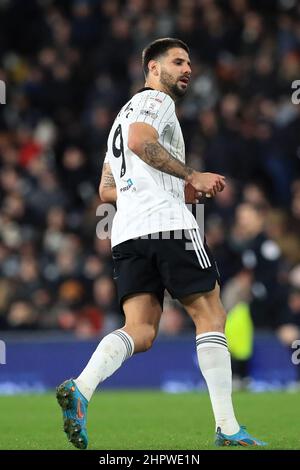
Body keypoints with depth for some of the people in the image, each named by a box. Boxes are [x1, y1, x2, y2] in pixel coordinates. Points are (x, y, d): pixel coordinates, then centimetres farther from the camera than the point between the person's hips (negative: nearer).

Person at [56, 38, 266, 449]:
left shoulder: (122, 116, 32)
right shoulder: (156, 100, 4)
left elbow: (107, 191, 31)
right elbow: (141, 140, -19)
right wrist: (192, 176, -11)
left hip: (126, 231, 8)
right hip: (167, 223, -8)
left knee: (140, 331, -3)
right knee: (210, 316, 0)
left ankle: (81, 388, -30)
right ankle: (227, 427, -2)